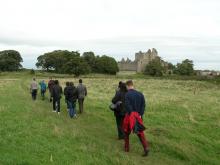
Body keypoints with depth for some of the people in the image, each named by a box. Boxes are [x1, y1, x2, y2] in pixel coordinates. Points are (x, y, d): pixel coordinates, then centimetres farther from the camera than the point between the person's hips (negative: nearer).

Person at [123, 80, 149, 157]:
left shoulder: (127, 94, -12)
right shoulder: (140, 94, 3)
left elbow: (127, 106, -21)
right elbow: (143, 105, -2)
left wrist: (131, 115, -16)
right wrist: (140, 115, -4)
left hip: (130, 116, -3)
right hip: (138, 116, 4)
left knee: (126, 132, 16)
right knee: (140, 133, 8)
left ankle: (126, 148, 25)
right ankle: (146, 147, -7)